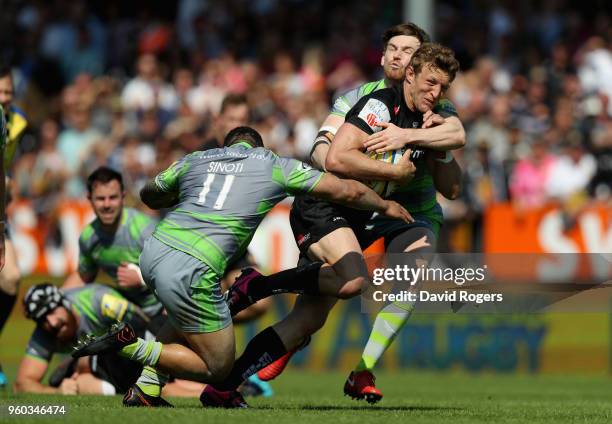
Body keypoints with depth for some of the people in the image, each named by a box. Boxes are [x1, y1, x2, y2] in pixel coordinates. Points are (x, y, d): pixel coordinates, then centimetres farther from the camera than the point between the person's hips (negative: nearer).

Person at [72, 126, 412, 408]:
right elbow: (346, 191, 15)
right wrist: (385, 206, 32)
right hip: (190, 270, -6)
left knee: (190, 316, 36)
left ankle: (145, 389, 22)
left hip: (153, 250, 6)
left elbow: (149, 195, 36)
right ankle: (129, 346, -6)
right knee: (217, 366, 10)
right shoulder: (275, 165, 13)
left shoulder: (195, 159, 21)